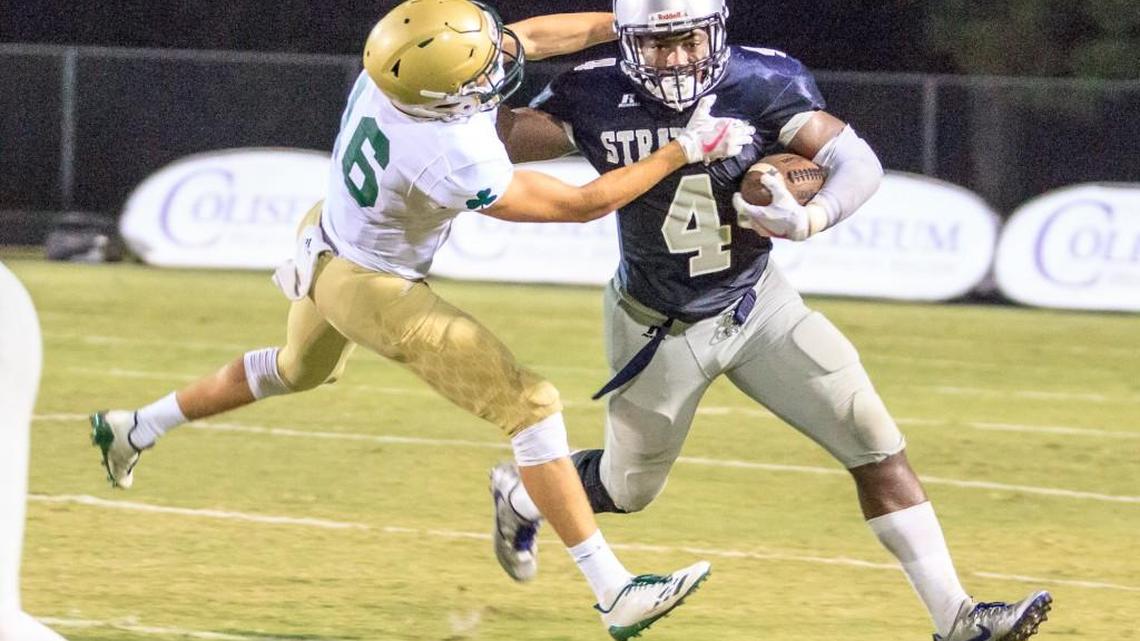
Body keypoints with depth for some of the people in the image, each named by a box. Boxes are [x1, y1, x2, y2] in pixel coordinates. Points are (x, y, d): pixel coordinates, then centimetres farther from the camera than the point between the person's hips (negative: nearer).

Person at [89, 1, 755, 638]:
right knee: (530, 407, -7)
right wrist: (687, 150, -24)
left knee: (299, 370, 37)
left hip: (328, 243, 8)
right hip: (374, 290, -8)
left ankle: (134, 429, 51)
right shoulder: (451, 159, -39)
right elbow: (580, 204, -28)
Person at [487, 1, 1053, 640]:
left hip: (759, 305, 1)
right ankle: (523, 497, 51)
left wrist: (807, 220, -47)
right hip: (659, 326, -1)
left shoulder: (761, 82, -22)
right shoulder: (597, 98, -20)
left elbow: (859, 163, -28)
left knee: (879, 448, -8)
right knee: (628, 488, 17)